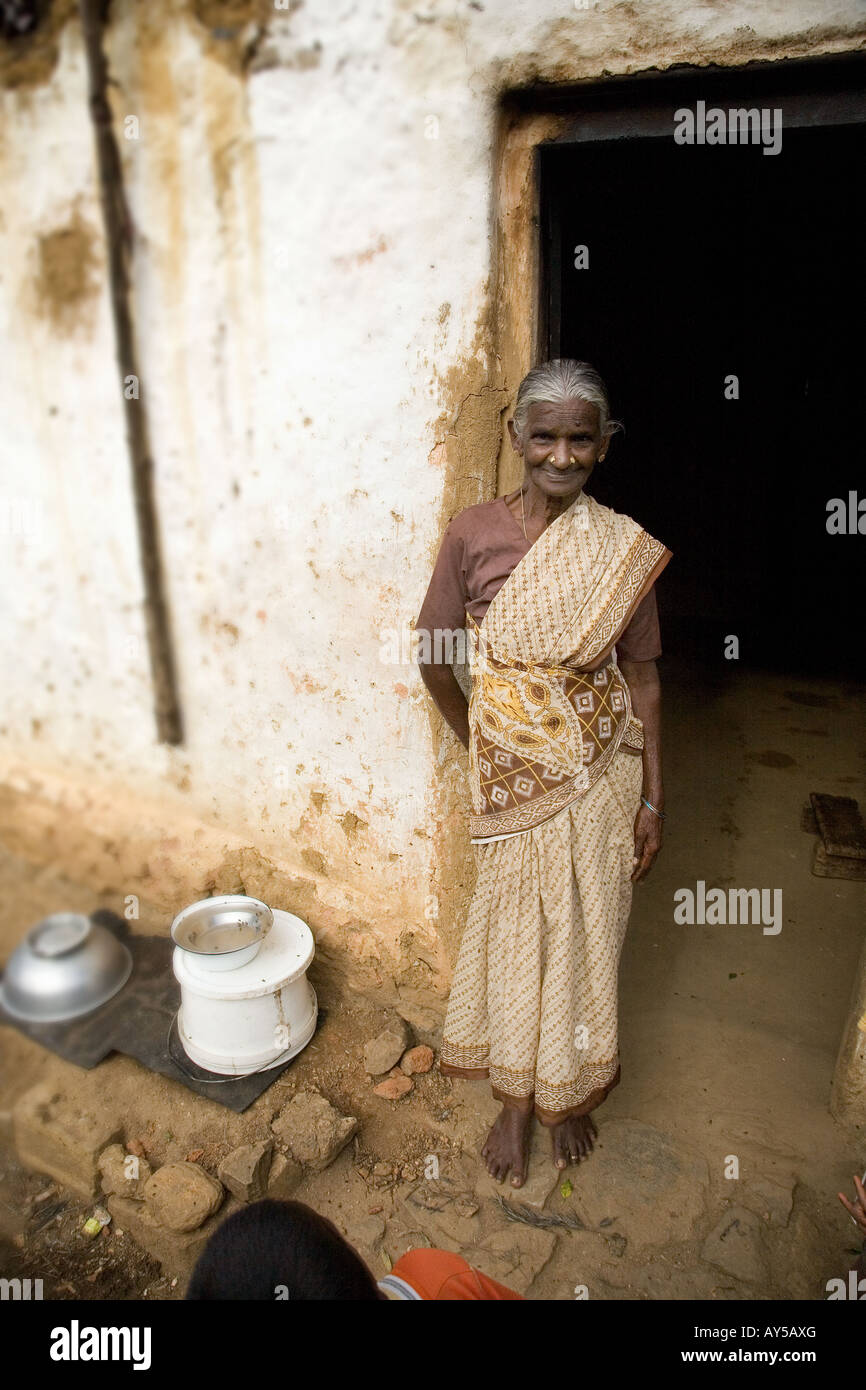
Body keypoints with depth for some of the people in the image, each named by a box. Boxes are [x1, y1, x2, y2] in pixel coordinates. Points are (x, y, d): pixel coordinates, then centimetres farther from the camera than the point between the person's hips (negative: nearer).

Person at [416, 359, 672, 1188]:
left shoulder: (625, 552, -7)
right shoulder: (474, 535, -10)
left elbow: (642, 678, -2)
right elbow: (434, 653, 1)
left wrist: (653, 798, -2)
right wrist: (474, 737, 7)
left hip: (598, 771, 1)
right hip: (512, 773, 0)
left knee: (583, 930, 14)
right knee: (514, 930, 13)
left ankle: (569, 1094, 39)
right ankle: (515, 1103, 36)